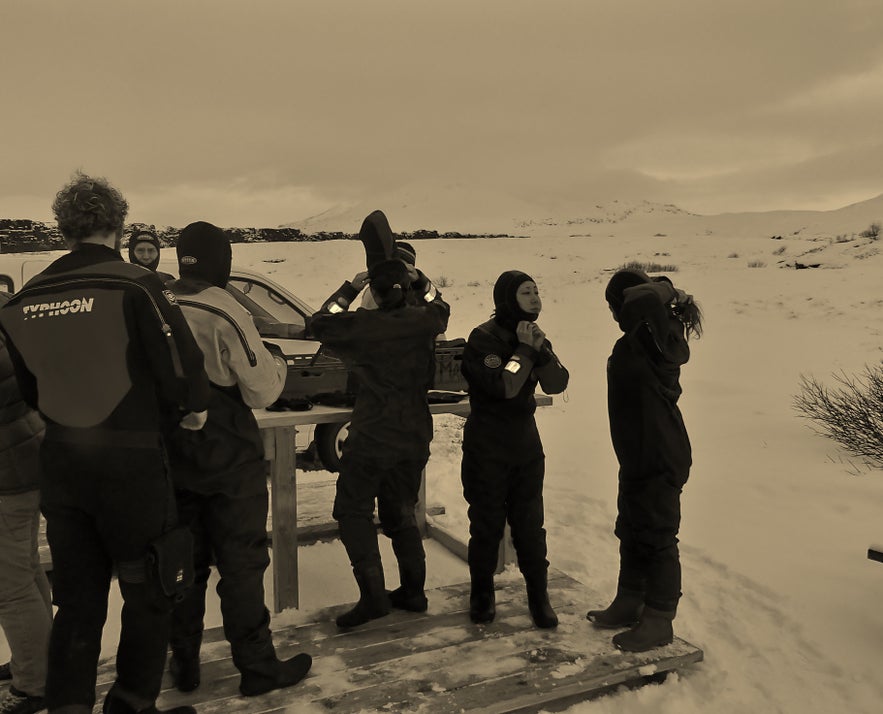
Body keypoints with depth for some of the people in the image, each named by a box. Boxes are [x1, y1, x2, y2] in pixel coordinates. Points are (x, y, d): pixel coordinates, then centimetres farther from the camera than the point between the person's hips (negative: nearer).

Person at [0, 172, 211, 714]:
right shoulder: (133, 286, -14)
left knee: (77, 599, 17)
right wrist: (193, 407, 1)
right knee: (150, 593, 13)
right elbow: (181, 365, -18)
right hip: (130, 462, -5)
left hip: (59, 464, 6)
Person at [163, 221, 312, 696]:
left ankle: (183, 664, 29)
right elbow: (262, 391, -14)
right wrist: (279, 366, 5)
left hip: (173, 457, 5)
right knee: (241, 563, 7)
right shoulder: (224, 313, -17)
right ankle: (257, 667, 17)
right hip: (229, 460, -5)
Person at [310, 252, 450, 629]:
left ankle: (373, 595, -1)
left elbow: (321, 322, 3)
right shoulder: (423, 322, -3)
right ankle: (413, 591, 22)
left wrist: (349, 288, 5)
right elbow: (440, 307, 21)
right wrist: (419, 279, 17)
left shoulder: (364, 325, -14)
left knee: (352, 512, 6)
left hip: (371, 438, -5)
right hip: (414, 438, 5)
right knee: (400, 513, 18)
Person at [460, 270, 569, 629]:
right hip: (486, 448, -5)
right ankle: (482, 594, 25)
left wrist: (541, 350, -20)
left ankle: (539, 596, 22)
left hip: (526, 444, 5)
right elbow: (504, 385, -27)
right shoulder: (483, 338, -15)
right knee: (486, 524, 7)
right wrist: (525, 350, -18)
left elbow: (557, 384, -5)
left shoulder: (533, 335, 5)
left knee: (530, 524, 9)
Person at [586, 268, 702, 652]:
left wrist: (662, 289, -25)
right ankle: (629, 603, 36)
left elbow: (641, 302, -40)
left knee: (657, 538, 3)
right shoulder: (641, 339, 7)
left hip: (660, 459, -10)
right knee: (631, 532, 20)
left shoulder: (653, 339, -22)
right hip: (640, 456, 10)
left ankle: (659, 621, 17)